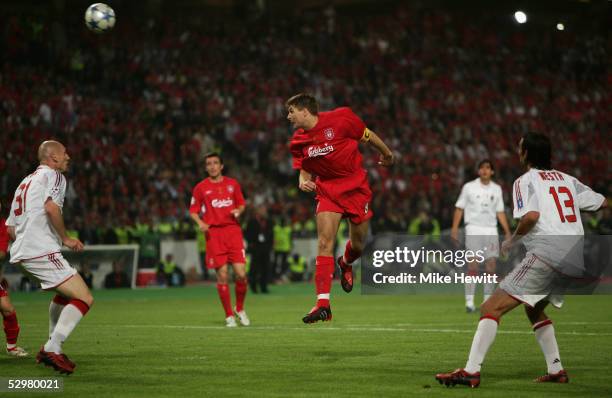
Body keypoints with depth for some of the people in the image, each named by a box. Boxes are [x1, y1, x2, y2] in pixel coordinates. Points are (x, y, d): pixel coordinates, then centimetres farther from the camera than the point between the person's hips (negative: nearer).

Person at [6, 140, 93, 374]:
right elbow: (51, 207, -21)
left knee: (65, 293, 30)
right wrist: (66, 238, -10)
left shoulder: (26, 181, 26)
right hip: (43, 251, -10)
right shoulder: (54, 175, 0)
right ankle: (53, 349, -22)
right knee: (84, 299, -13)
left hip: (22, 252, 10)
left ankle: (51, 347, 27)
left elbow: (10, 227, 25)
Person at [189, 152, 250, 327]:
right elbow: (193, 210, 10)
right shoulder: (201, 187, 6)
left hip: (233, 230, 1)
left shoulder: (232, 184, 11)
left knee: (241, 273, -9)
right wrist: (200, 222, -9)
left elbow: (241, 204, 20)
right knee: (222, 276, -6)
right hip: (213, 233, -1)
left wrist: (238, 211, -2)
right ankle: (229, 315, 7)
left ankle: (240, 309, 15)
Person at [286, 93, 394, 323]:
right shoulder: (298, 142, -3)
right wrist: (303, 181, -15)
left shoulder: (341, 118, -15)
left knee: (358, 245, 7)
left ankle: (346, 264, 47)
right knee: (325, 242, -16)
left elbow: (367, 136, 0)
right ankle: (323, 304, -19)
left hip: (356, 187, -2)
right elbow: (305, 170, 9)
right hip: (327, 190, 2)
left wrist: (386, 154, 14)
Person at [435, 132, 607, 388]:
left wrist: (511, 241, 0)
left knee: (491, 308, -8)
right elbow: (602, 202, 24)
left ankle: (471, 371, -21)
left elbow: (531, 216, -15)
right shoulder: (568, 179, 20)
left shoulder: (526, 180, 2)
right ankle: (556, 370, 24)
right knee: (534, 309, 30)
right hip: (575, 258, 7)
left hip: (546, 251, -7)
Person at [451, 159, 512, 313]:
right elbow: (459, 208, 3)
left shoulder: (496, 189, 11)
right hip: (473, 229, -3)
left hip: (491, 230, 3)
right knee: (473, 266, -12)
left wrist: (507, 231, 7)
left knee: (491, 267, -2)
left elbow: (500, 212, 15)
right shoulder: (469, 187, 2)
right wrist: (454, 228, -6)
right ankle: (469, 302, -9)